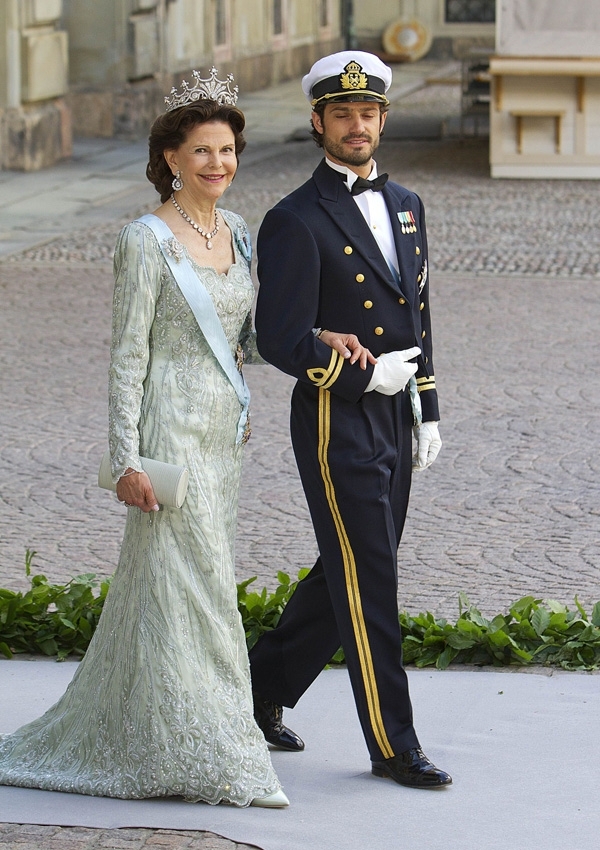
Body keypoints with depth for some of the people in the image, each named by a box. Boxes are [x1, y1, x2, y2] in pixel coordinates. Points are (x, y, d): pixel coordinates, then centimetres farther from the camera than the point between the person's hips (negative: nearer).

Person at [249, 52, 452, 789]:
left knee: (349, 575, 14)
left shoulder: (405, 207, 12)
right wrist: (366, 374, -15)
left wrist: (428, 411, 16)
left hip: (393, 422, 8)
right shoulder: (296, 222, -11)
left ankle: (265, 688, 30)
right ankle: (393, 746, 4)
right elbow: (279, 340, -16)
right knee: (369, 585, -4)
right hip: (336, 423, -8)